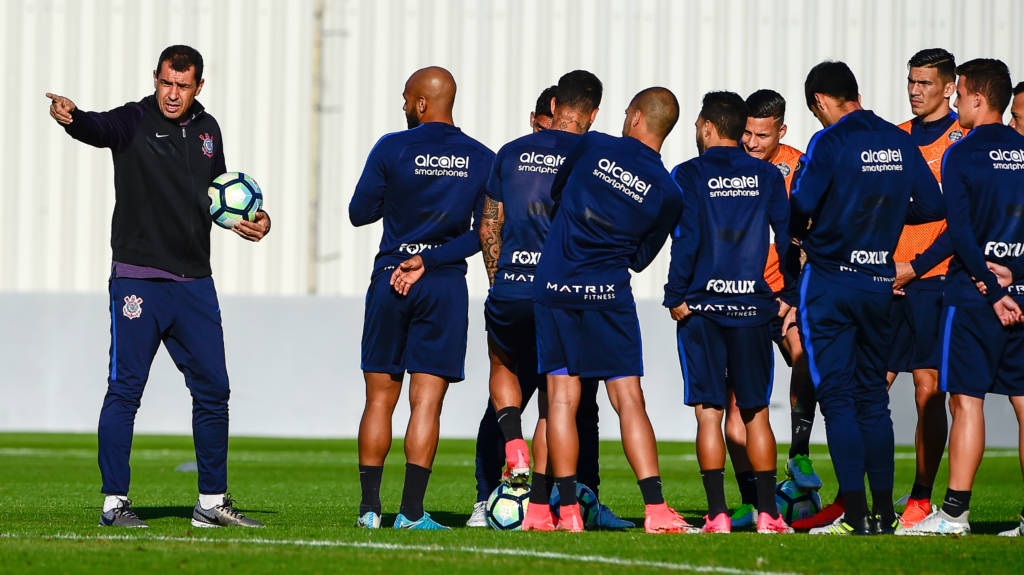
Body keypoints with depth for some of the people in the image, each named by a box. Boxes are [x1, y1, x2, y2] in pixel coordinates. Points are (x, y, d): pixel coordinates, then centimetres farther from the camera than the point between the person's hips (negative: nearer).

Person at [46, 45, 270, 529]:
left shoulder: (206, 129, 11)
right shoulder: (135, 122, -6)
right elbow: (100, 128, -29)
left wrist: (251, 218, 10)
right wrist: (71, 117, -51)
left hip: (195, 283, 6)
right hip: (137, 280, -6)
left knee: (213, 390, 8)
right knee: (124, 390, -4)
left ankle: (212, 502, 18)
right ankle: (114, 503, 1)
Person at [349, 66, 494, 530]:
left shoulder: (391, 149, -5)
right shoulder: (482, 159, 2)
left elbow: (359, 213, 2)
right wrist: (429, 260, -7)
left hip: (389, 283, -1)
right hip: (446, 285, 1)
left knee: (379, 400, 7)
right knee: (427, 402, 0)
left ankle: (369, 507, 7)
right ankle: (411, 512, -5)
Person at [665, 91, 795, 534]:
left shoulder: (689, 175, -2)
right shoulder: (768, 176, 6)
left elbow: (685, 240, -9)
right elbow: (788, 236, 5)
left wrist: (676, 297, -4)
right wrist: (791, 295, 12)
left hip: (702, 308, -2)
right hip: (753, 308, 2)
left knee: (709, 413, 0)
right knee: (756, 413, 9)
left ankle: (717, 514, -6)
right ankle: (767, 513, 5)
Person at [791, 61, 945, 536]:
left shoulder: (830, 142, -12)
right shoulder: (900, 142, 5)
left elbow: (802, 204, -21)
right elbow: (932, 207, 8)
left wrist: (798, 231, 2)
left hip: (830, 281, -5)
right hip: (880, 283, 5)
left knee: (837, 398, -3)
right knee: (873, 397, 14)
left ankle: (856, 515, -9)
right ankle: (884, 511, 13)